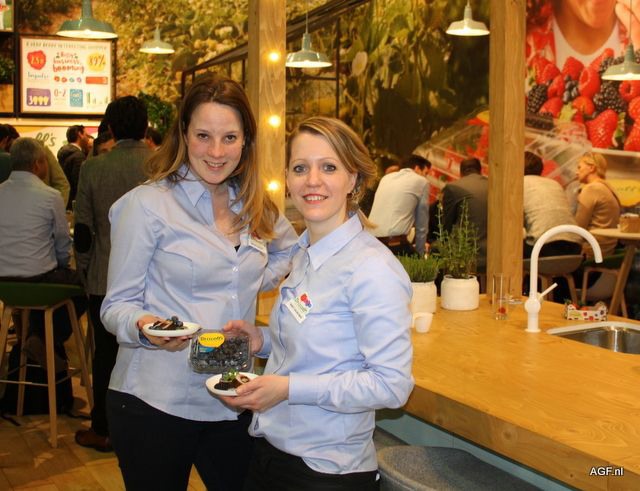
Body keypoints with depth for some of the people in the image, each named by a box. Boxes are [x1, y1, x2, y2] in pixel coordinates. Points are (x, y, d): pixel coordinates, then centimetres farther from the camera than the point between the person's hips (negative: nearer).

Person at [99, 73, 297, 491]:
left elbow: (289, 248, 26)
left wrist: (257, 280, 10)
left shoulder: (256, 207, 5)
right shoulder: (146, 205, -10)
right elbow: (117, 306, -8)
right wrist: (144, 326, -29)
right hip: (157, 404, -4)